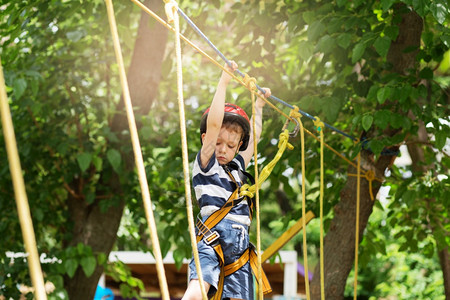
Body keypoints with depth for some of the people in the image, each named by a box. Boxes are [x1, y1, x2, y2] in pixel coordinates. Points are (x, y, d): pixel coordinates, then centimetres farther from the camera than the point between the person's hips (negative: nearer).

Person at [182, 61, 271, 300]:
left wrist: (259, 106, 45)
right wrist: (224, 82, -5)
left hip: (239, 244, 6)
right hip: (212, 237, -6)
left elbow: (252, 138, 38)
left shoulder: (236, 166, 22)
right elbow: (213, 122, -6)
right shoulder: (205, 163, 5)